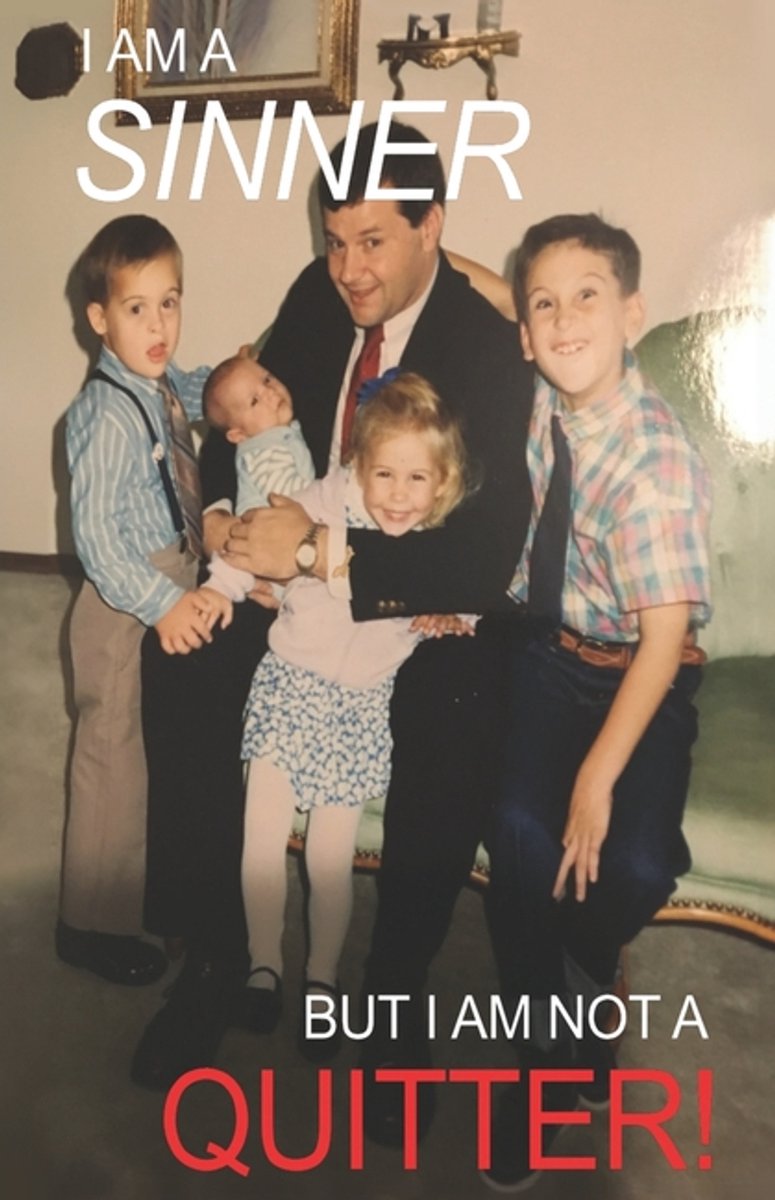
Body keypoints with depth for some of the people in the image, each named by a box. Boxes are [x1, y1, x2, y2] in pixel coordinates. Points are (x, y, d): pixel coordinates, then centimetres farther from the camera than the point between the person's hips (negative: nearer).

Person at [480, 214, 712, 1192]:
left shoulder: (657, 457, -23)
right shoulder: (535, 400, -9)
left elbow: (664, 636, -21)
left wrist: (599, 776, -21)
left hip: (637, 670, -3)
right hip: (545, 646, 3)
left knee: (636, 866, -22)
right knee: (518, 829, -19)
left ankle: (582, 968, 19)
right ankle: (553, 1057, 7)